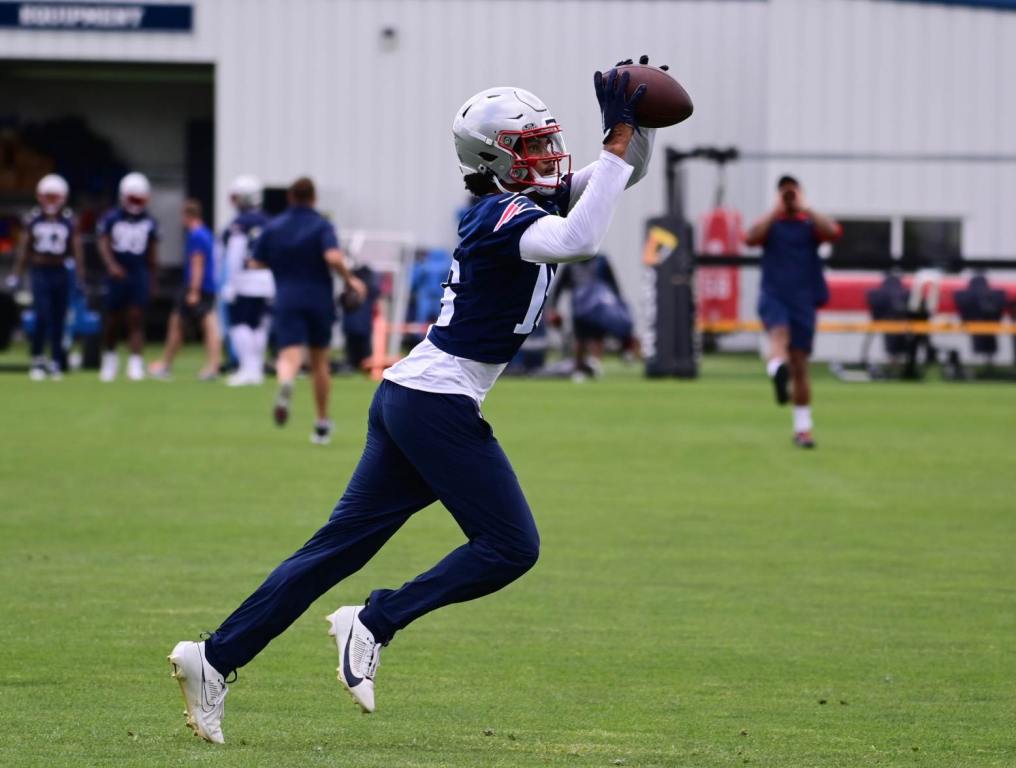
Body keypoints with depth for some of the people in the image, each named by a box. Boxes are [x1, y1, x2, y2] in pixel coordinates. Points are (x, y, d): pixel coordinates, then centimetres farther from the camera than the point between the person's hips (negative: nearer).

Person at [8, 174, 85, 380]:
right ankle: (37, 359, 0)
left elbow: (77, 249, 4)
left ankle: (55, 362, 16)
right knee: (43, 317, -11)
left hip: (61, 274, 1)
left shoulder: (69, 220, 2)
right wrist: (17, 276, 3)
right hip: (40, 272, -1)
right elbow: (23, 248, 5)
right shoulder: (33, 218, 1)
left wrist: (80, 276, 0)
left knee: (58, 319, 6)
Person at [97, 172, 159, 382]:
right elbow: (104, 244, -10)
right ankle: (109, 356, 29)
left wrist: (152, 280, 14)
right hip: (117, 275, 0)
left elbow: (152, 254, 11)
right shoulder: (111, 219, -2)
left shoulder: (149, 222, 5)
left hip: (139, 275, 0)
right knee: (113, 319, 8)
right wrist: (112, 265, -27)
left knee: (136, 318, -7)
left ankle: (135, 362, -12)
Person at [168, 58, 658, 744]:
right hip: (440, 404, -10)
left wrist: (637, 124, -2)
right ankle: (375, 625, -3)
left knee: (343, 544, 8)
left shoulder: (531, 200, 13)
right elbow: (579, 240, -36)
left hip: (405, 397, 10)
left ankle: (217, 658, 6)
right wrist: (620, 138, -32)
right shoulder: (510, 216, -15)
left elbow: (628, 168, 18)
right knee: (511, 547, -2)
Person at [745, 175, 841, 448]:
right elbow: (751, 237, -13)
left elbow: (833, 231, -13)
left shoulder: (810, 224, 9)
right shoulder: (770, 223, 9)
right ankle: (778, 370, -66)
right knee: (780, 332, -35)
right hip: (773, 297, -1)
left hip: (803, 300, 1)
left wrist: (805, 209, -6)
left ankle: (802, 428, 8)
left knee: (800, 364, 2)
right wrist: (776, 211, -7)